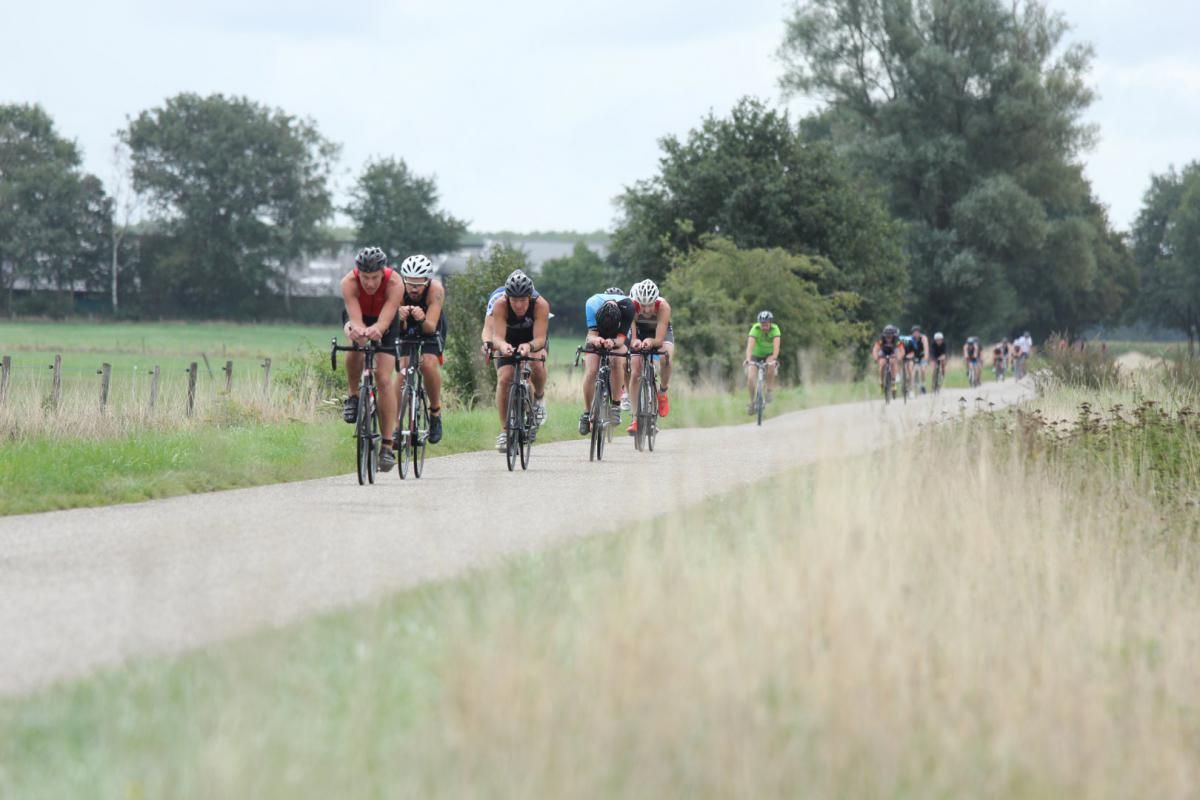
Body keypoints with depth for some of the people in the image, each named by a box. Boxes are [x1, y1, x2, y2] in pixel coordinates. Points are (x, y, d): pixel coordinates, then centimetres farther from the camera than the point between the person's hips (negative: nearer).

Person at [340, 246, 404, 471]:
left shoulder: (394, 283, -36)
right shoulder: (349, 283, -34)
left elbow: (385, 321, -45)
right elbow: (355, 317, -43)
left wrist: (376, 330, -68)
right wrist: (357, 330, -67)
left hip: (385, 321, -1)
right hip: (358, 317, 1)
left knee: (384, 379, -13)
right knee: (355, 345, -35)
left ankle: (387, 446, -11)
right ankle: (354, 396, -8)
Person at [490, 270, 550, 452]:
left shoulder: (540, 305, -33)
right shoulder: (500, 305, -31)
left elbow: (540, 338, -39)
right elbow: (497, 336, -38)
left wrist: (529, 346, -61)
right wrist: (502, 346, -62)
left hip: (533, 340, -1)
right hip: (509, 342, 1)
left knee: (536, 364, -33)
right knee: (503, 379, -19)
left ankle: (539, 396, -1)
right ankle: (504, 431, -9)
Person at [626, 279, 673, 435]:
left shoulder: (663, 306, -36)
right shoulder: (632, 306, -33)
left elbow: (659, 339, -38)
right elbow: (631, 336, -34)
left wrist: (650, 341, -59)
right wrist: (635, 342, -57)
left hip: (660, 332, -1)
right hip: (639, 331, 1)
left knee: (666, 359, -32)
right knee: (635, 373, -11)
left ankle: (662, 392, -4)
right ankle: (635, 418, 0)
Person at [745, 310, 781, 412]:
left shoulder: (775, 329, -23)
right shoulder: (755, 329, -25)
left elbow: (776, 345, -37)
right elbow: (750, 345, -37)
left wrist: (774, 358, -54)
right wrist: (748, 359, -53)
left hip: (769, 354, 0)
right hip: (756, 355, 0)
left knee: (771, 365, -35)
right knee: (750, 378, -20)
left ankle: (770, 390, -18)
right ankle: (752, 402, 1)